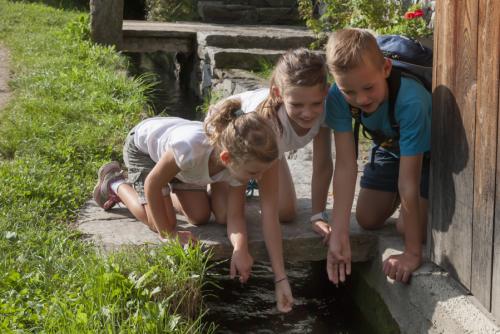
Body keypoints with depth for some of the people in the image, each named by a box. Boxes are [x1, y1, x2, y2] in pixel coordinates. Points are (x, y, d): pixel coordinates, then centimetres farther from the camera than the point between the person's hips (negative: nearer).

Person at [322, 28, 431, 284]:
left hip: (428, 151, -4)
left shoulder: (410, 102, -44)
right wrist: (338, 234, -35)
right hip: (389, 146, 5)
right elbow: (345, 165, -30)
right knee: (367, 220, 5)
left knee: (411, 227, -13)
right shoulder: (338, 96, -31)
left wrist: (413, 253, -33)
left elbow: (408, 180, -40)